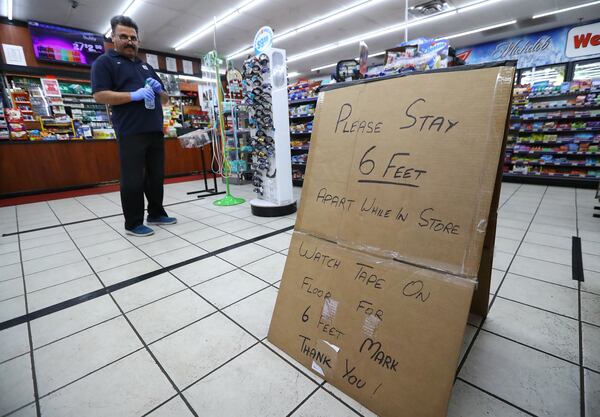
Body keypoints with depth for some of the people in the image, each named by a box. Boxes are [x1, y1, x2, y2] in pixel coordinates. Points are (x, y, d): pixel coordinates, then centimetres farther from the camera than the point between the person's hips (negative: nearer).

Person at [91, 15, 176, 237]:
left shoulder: (146, 66, 24)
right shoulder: (104, 62, 6)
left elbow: (165, 99, 24)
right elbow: (99, 95, -7)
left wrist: (159, 90, 2)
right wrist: (135, 95, -17)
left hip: (155, 131, 6)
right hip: (131, 133, -6)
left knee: (156, 176, 10)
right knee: (133, 179, -4)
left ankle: (156, 213, 22)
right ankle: (133, 223, 5)